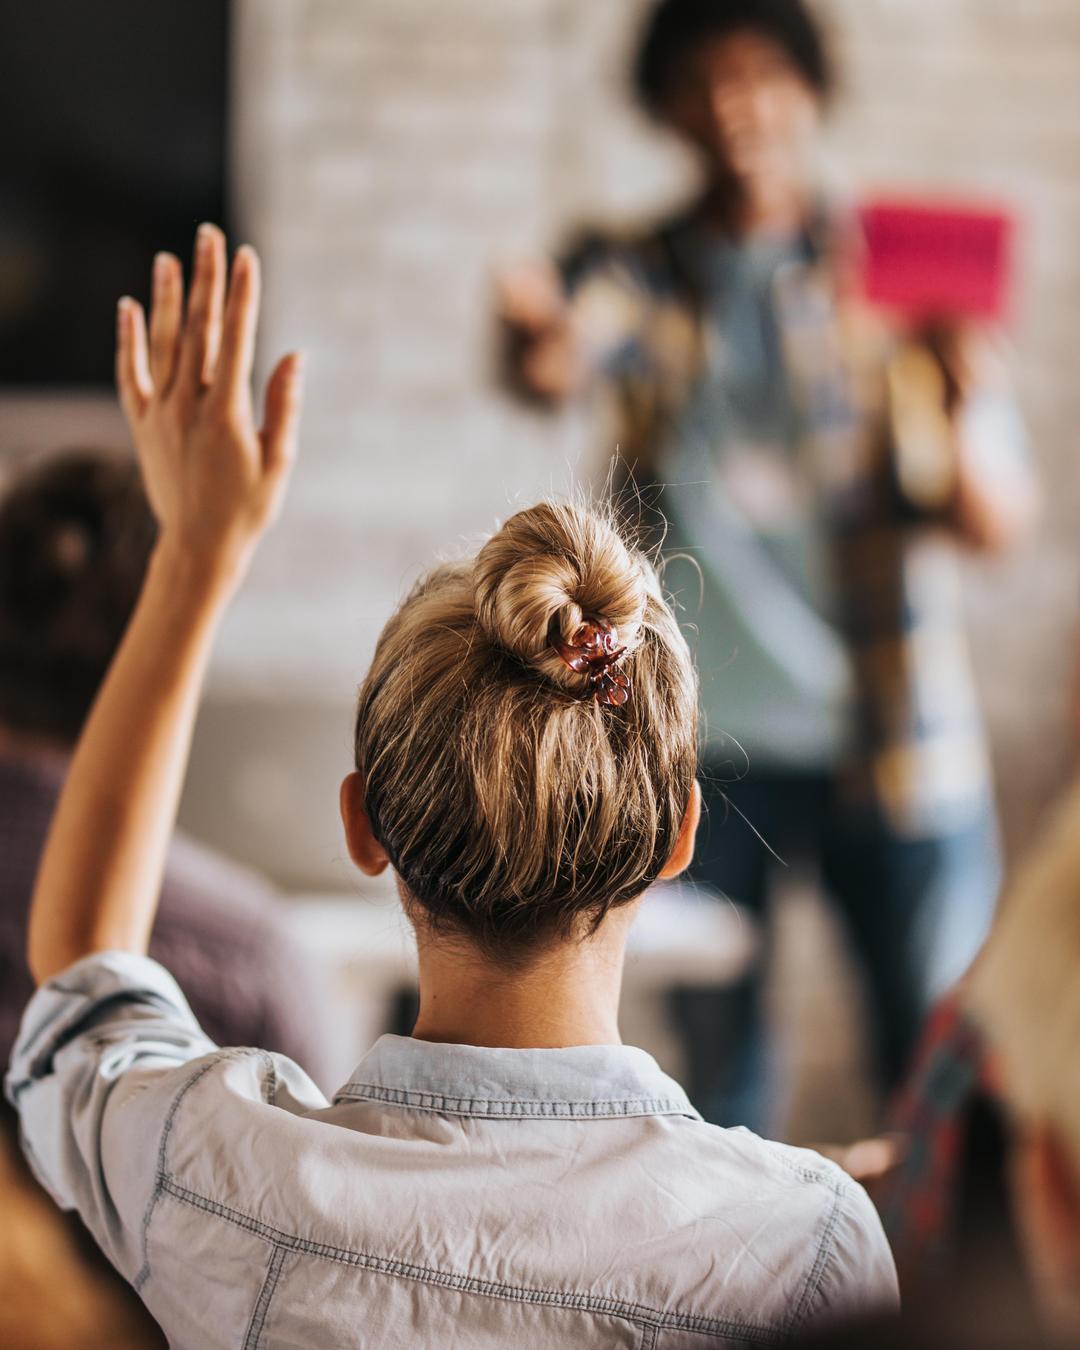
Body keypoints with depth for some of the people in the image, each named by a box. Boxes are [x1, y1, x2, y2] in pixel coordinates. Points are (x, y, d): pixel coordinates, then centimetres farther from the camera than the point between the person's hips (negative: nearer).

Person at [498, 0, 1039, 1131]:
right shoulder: (635, 275, 3)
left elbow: (998, 525, -3)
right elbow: (560, 362, -21)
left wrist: (961, 412, -25)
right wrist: (538, 343, -45)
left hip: (890, 740, 0)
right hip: (698, 742, 1)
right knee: (716, 1072, 7)